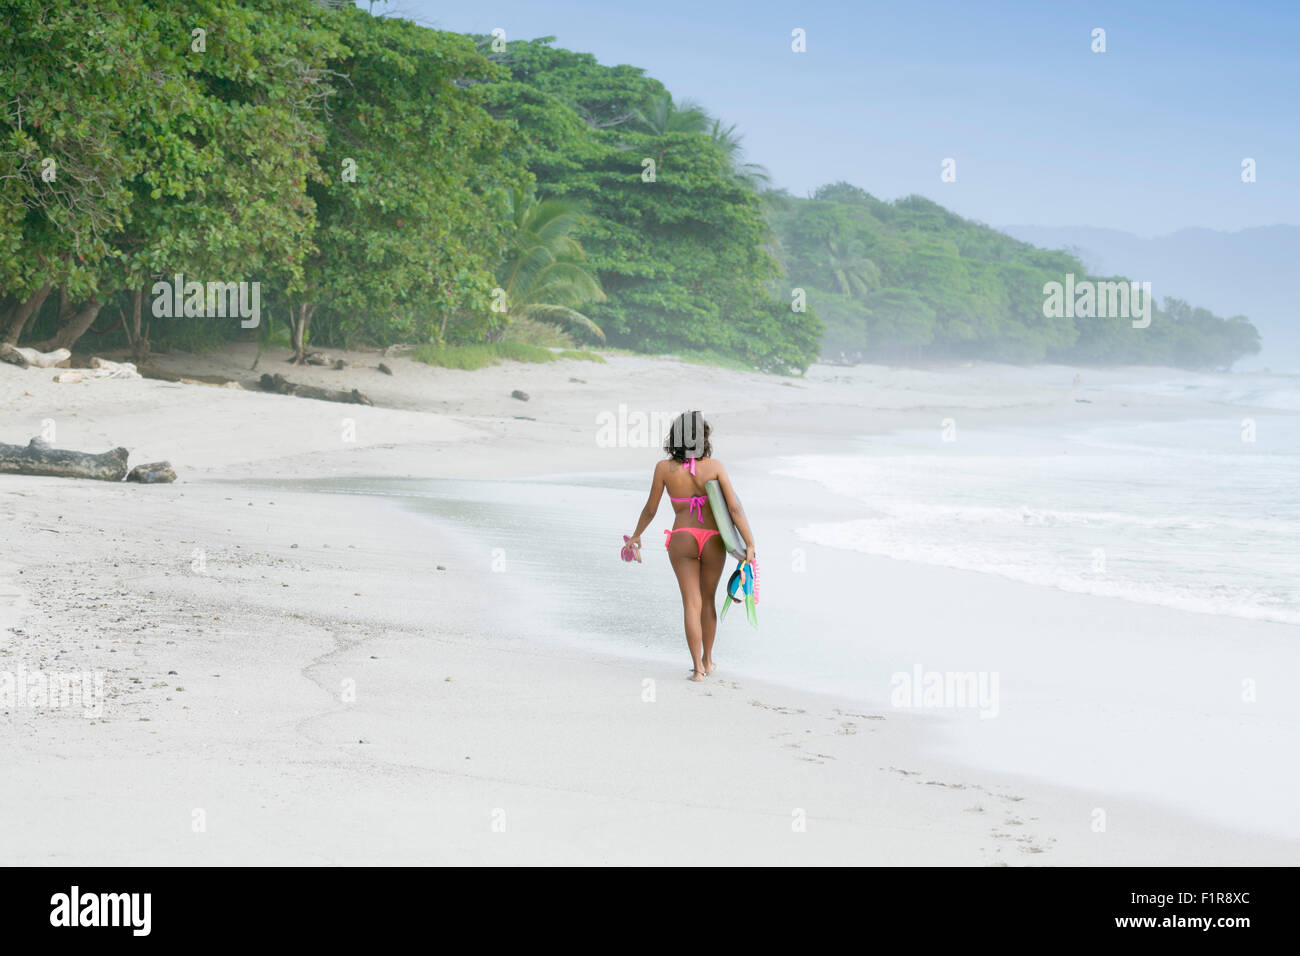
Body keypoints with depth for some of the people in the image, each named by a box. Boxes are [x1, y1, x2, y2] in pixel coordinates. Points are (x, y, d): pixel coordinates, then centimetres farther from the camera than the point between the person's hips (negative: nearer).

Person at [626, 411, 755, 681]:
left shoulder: (664, 468, -6)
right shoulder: (714, 466, -9)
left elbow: (650, 509, 4)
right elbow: (734, 508, -12)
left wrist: (636, 535, 21)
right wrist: (749, 544, -8)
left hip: (682, 539, -1)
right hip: (713, 540, 1)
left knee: (692, 604, 3)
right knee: (708, 600, 19)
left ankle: (698, 667, -3)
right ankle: (708, 660, 31)